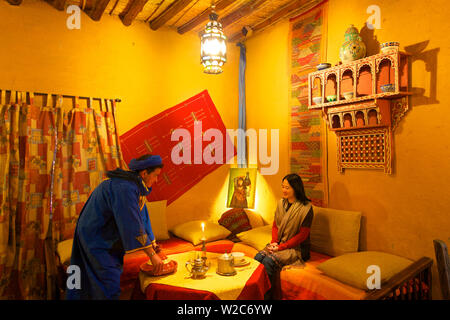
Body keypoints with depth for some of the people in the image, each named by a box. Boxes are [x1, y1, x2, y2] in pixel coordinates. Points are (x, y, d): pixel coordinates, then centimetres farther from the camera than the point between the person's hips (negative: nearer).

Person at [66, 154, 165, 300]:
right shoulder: (125, 188, -30)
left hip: (108, 236, 10)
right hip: (95, 237, -10)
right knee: (109, 282, -5)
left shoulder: (137, 186, 2)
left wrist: (154, 248, 6)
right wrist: (152, 255, -25)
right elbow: (132, 225, -32)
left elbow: (142, 217, 6)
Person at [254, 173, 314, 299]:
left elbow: (302, 235, -13)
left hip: (296, 248, -6)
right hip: (279, 243, 6)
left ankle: (267, 295, -10)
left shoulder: (306, 208, -13)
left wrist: (281, 247, -15)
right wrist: (274, 242, -4)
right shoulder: (281, 203, 7)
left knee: (269, 261, -28)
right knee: (258, 257, -21)